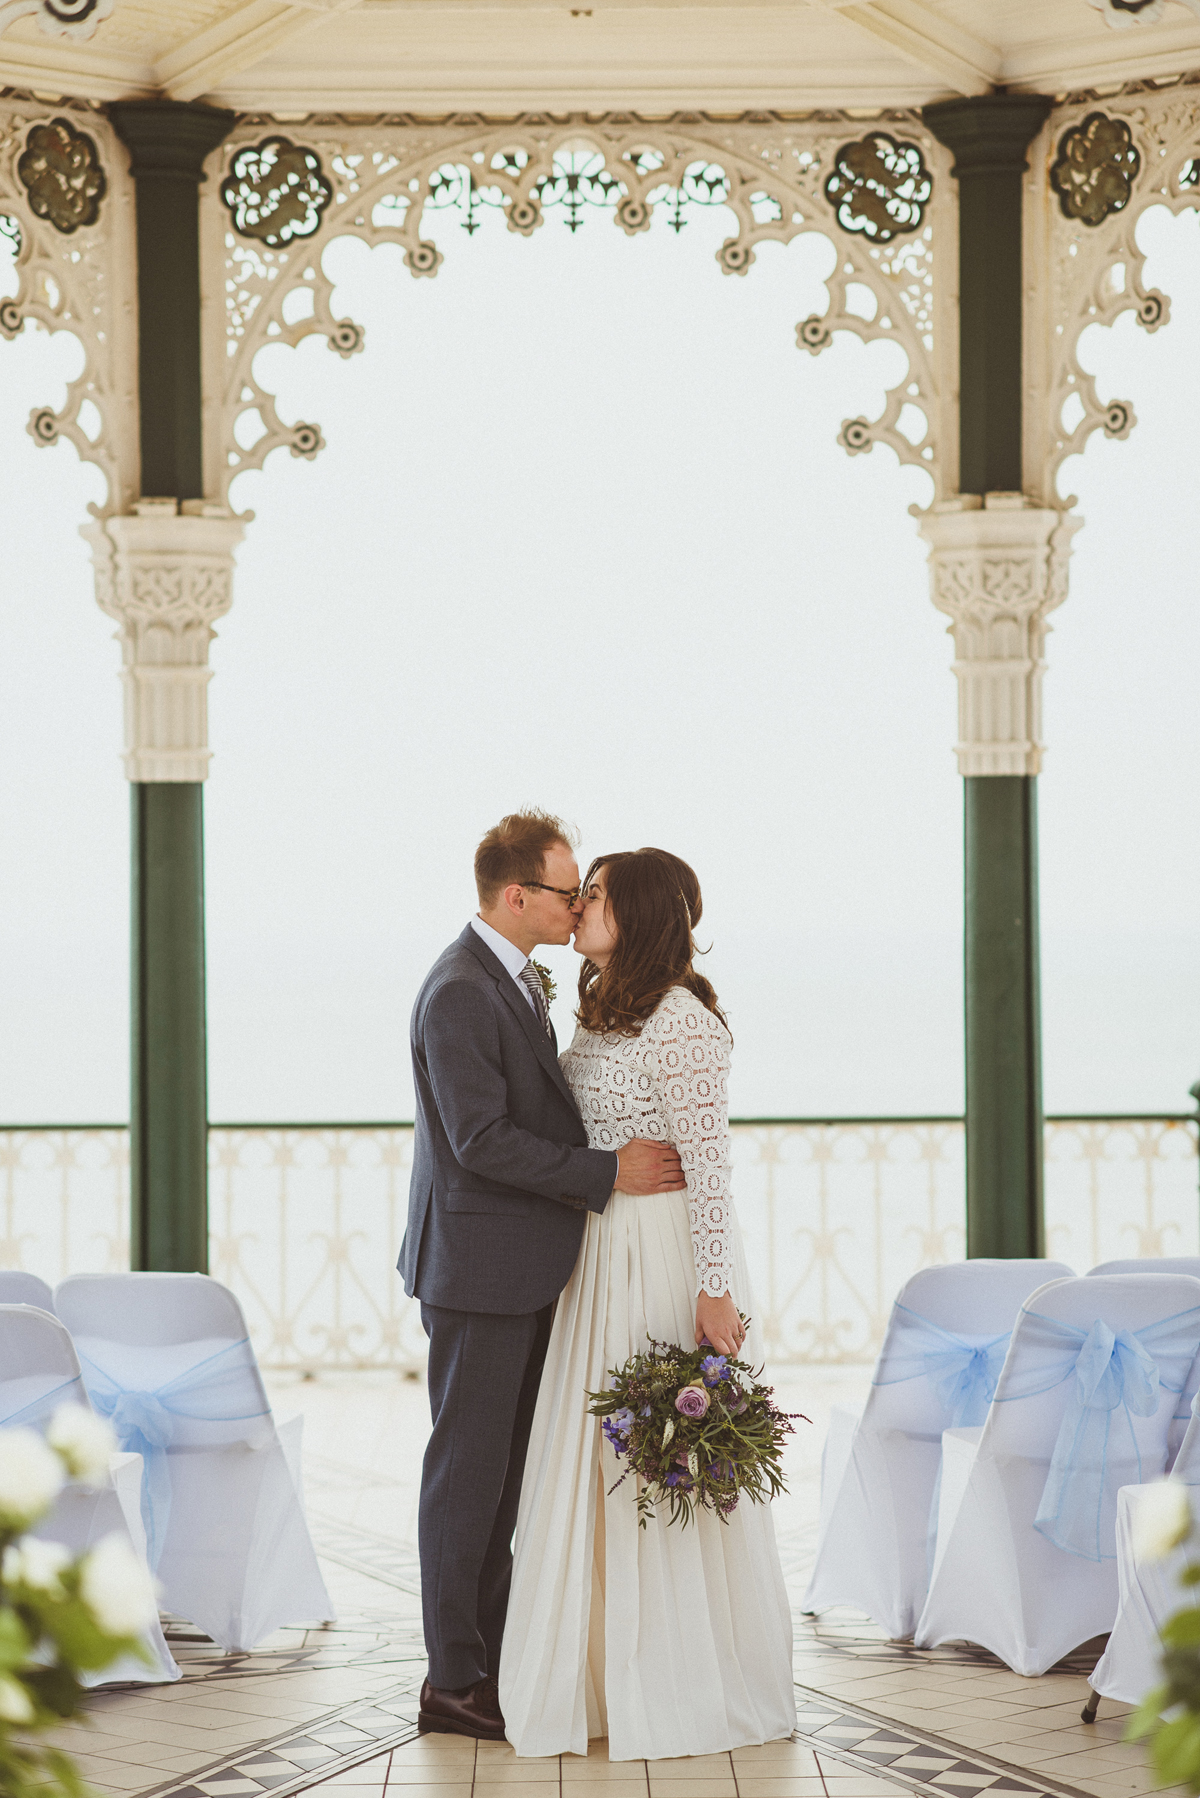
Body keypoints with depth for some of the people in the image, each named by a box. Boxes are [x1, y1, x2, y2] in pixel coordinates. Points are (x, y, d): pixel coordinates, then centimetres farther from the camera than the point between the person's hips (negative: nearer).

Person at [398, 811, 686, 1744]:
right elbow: (482, 1140, -23)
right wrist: (607, 1171, -20)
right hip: (478, 1265, -10)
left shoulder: (519, 980, 14)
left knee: (503, 1468, 14)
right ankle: (453, 1680, 4)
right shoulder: (459, 993, -18)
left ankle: (491, 1657, 22)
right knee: (468, 1467, -3)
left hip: (523, 1269, 10)